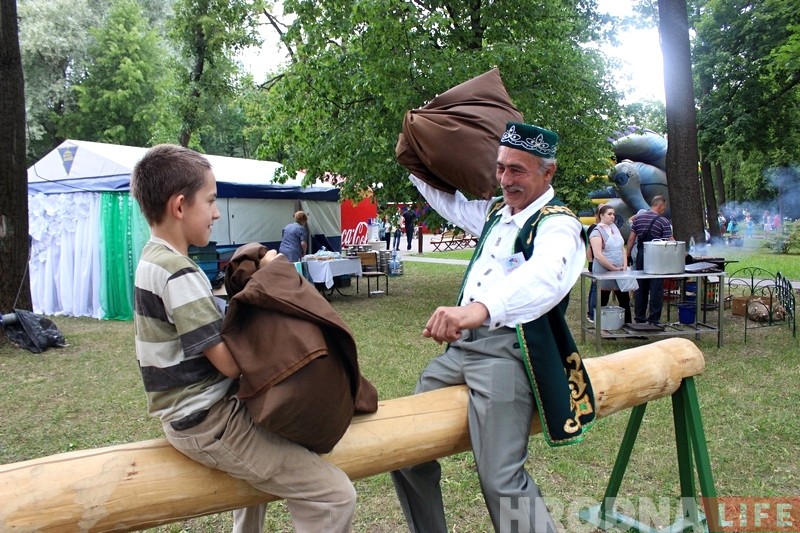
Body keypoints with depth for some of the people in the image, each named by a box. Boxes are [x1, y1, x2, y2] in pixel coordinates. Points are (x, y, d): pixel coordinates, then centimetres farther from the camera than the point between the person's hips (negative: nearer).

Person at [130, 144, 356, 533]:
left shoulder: (154, 257, 8)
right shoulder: (178, 273, -22)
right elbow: (230, 362, -23)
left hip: (190, 411, 10)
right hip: (205, 423, -10)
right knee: (335, 497, -13)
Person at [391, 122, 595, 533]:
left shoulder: (557, 224, -9)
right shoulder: (495, 212, 17)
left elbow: (545, 277, -33)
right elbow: (449, 200, 38)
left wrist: (480, 307, -50)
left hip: (508, 348, -8)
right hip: (462, 344, 8)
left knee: (501, 479, -21)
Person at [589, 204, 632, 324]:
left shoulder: (615, 228, 12)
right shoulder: (597, 232, -10)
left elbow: (622, 248, 15)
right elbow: (598, 255, -18)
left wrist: (625, 266, 1)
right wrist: (614, 269, -16)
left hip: (620, 271, 7)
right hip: (604, 272, -7)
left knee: (625, 300, 9)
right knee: (602, 302, 2)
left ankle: (627, 324, 18)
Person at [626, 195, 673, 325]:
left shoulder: (638, 218, 5)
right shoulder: (663, 222, -8)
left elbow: (631, 239, 4)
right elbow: (670, 242, -10)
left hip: (641, 256, 5)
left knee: (640, 288, 11)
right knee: (656, 289, 2)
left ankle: (639, 318, 16)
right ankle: (654, 320, 3)